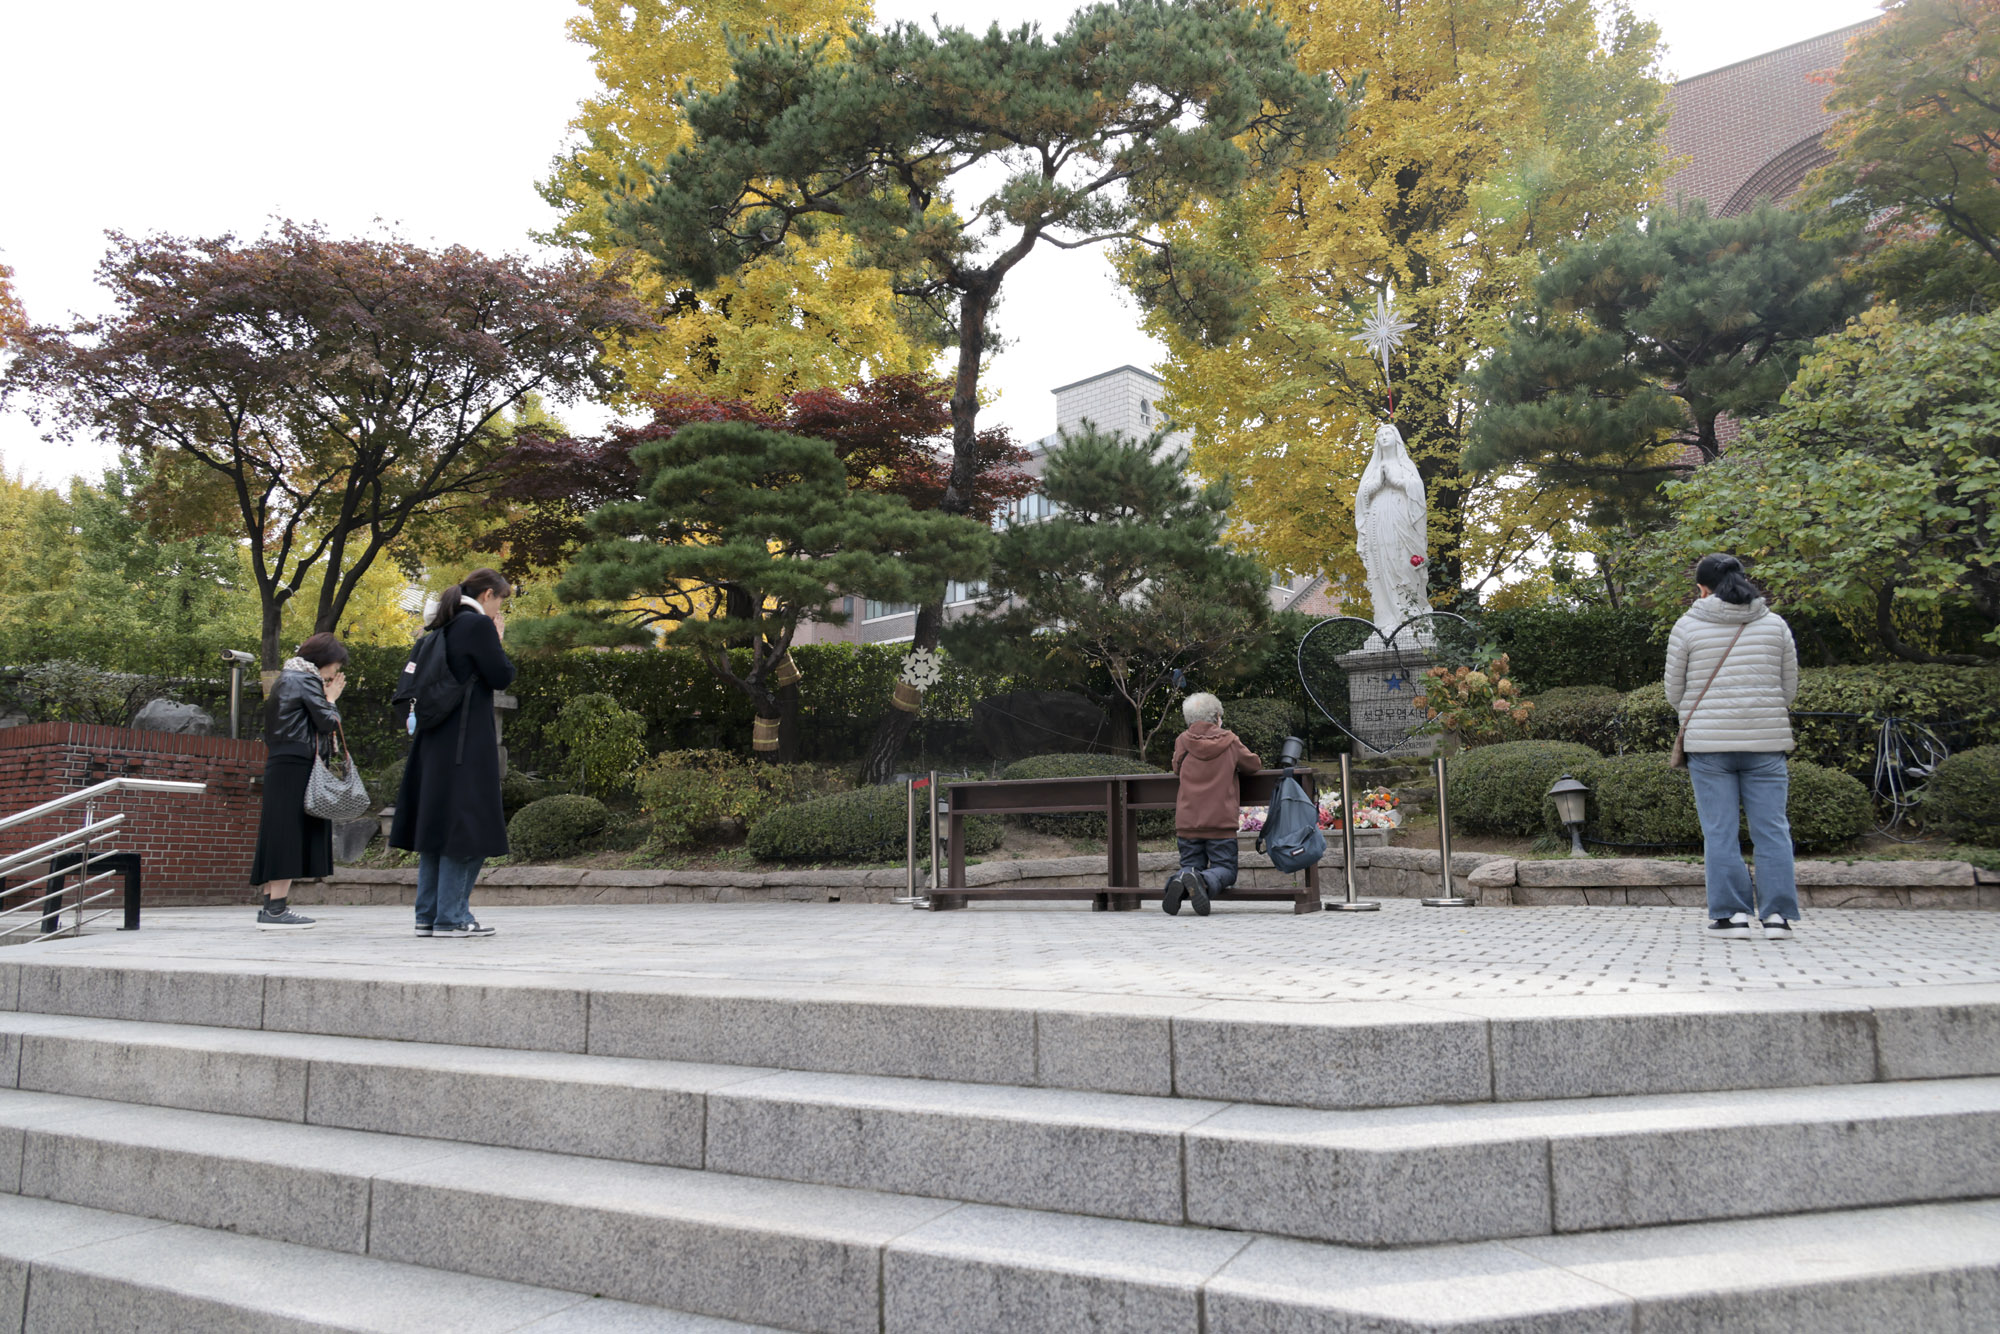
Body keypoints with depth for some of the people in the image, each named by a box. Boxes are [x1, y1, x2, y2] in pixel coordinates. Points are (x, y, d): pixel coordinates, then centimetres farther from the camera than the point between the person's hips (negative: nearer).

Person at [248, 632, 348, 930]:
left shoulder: (286, 677, 22)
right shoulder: (306, 680, -8)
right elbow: (327, 722, -10)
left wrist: (326, 698, 17)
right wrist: (331, 699, 6)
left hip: (279, 766, 10)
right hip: (296, 768, -10)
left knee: (281, 833, 11)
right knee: (290, 831, -8)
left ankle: (270, 904, 14)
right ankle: (276, 908, -8)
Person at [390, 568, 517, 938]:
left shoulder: (443, 627, 14)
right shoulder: (479, 625, -10)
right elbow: (502, 677, -10)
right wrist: (498, 640, 4)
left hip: (435, 740, 9)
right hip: (467, 743, -9)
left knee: (437, 822, 12)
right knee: (465, 826, -4)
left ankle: (428, 915, 16)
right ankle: (450, 917, -3)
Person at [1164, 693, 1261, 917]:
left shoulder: (1182, 741, 2)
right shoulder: (1229, 741, 0)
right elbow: (1254, 764, 15)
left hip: (1187, 822, 2)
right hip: (1221, 822, -2)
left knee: (1191, 865, 15)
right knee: (1225, 869, 6)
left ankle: (1178, 881, -22)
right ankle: (1204, 881, -29)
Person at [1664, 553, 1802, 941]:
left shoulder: (1688, 625, -1)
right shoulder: (1775, 624, 7)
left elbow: (1674, 693, 3)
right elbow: (1789, 689, 10)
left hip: (1709, 743, -2)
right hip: (1766, 742, 2)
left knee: (1720, 832, 2)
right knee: (1772, 829, 5)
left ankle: (1731, 914, 2)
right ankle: (1778, 914, 4)